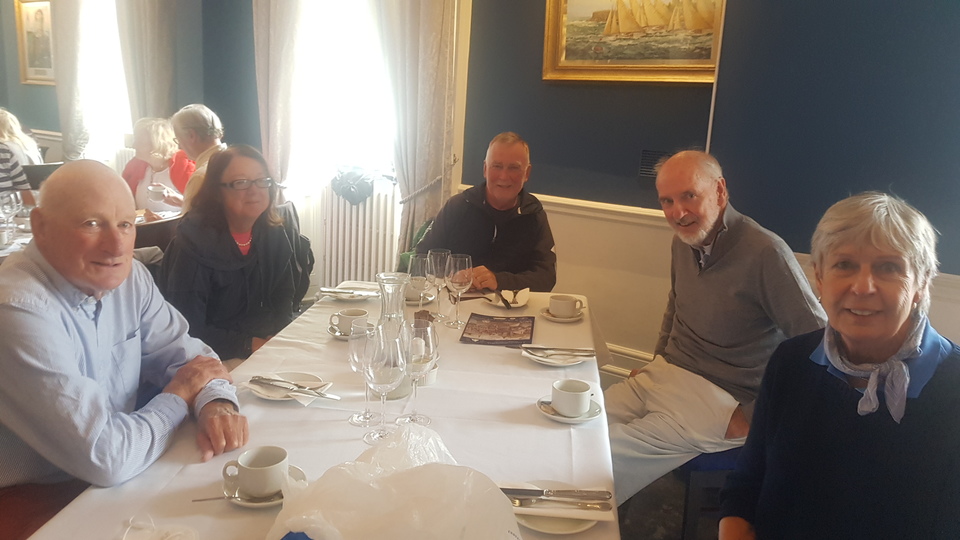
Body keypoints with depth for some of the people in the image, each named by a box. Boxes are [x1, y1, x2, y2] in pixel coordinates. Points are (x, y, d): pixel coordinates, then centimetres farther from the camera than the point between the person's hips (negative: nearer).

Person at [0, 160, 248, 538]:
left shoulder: (128, 277, -4)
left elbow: (184, 352, 4)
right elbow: (106, 458, -28)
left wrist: (216, 403, -17)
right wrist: (179, 397, -12)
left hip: (119, 475, 7)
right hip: (36, 503, -7)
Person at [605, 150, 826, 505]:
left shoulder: (765, 253, -20)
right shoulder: (684, 240, 5)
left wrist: (754, 415, -13)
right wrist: (659, 360, 14)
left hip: (717, 398, -7)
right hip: (665, 374, 7)